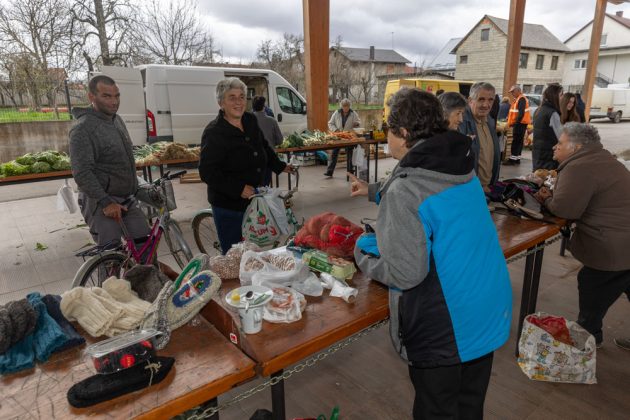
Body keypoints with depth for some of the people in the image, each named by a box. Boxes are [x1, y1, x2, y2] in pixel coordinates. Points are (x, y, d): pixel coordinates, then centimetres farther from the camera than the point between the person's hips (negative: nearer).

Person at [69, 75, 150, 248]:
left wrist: (137, 186, 21)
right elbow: (82, 173, -20)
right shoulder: (83, 128, -15)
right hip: (100, 203, -7)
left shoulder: (117, 119, 11)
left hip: (126, 200, 8)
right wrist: (105, 202, -24)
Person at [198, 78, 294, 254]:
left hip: (253, 199, 7)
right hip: (228, 205, -7)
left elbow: (264, 147, 23)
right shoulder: (214, 133, -17)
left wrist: (280, 166, 28)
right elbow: (207, 172, -22)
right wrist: (238, 189, -26)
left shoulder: (251, 121, 5)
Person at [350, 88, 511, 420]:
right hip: (488, 314, 8)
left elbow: (404, 274, -25)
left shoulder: (405, 189, -25)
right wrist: (374, 192, 27)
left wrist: (362, 246, -8)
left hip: (445, 329, -7)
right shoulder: (461, 169, 0)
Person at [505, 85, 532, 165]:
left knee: (516, 141, -9)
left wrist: (515, 122, -22)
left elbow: (521, 113, -23)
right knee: (519, 141, 11)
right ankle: (517, 159, 15)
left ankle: (512, 159, -7)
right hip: (519, 123, 10)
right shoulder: (518, 99, 18)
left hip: (520, 123, -10)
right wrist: (509, 117, 14)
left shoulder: (521, 99, -14)